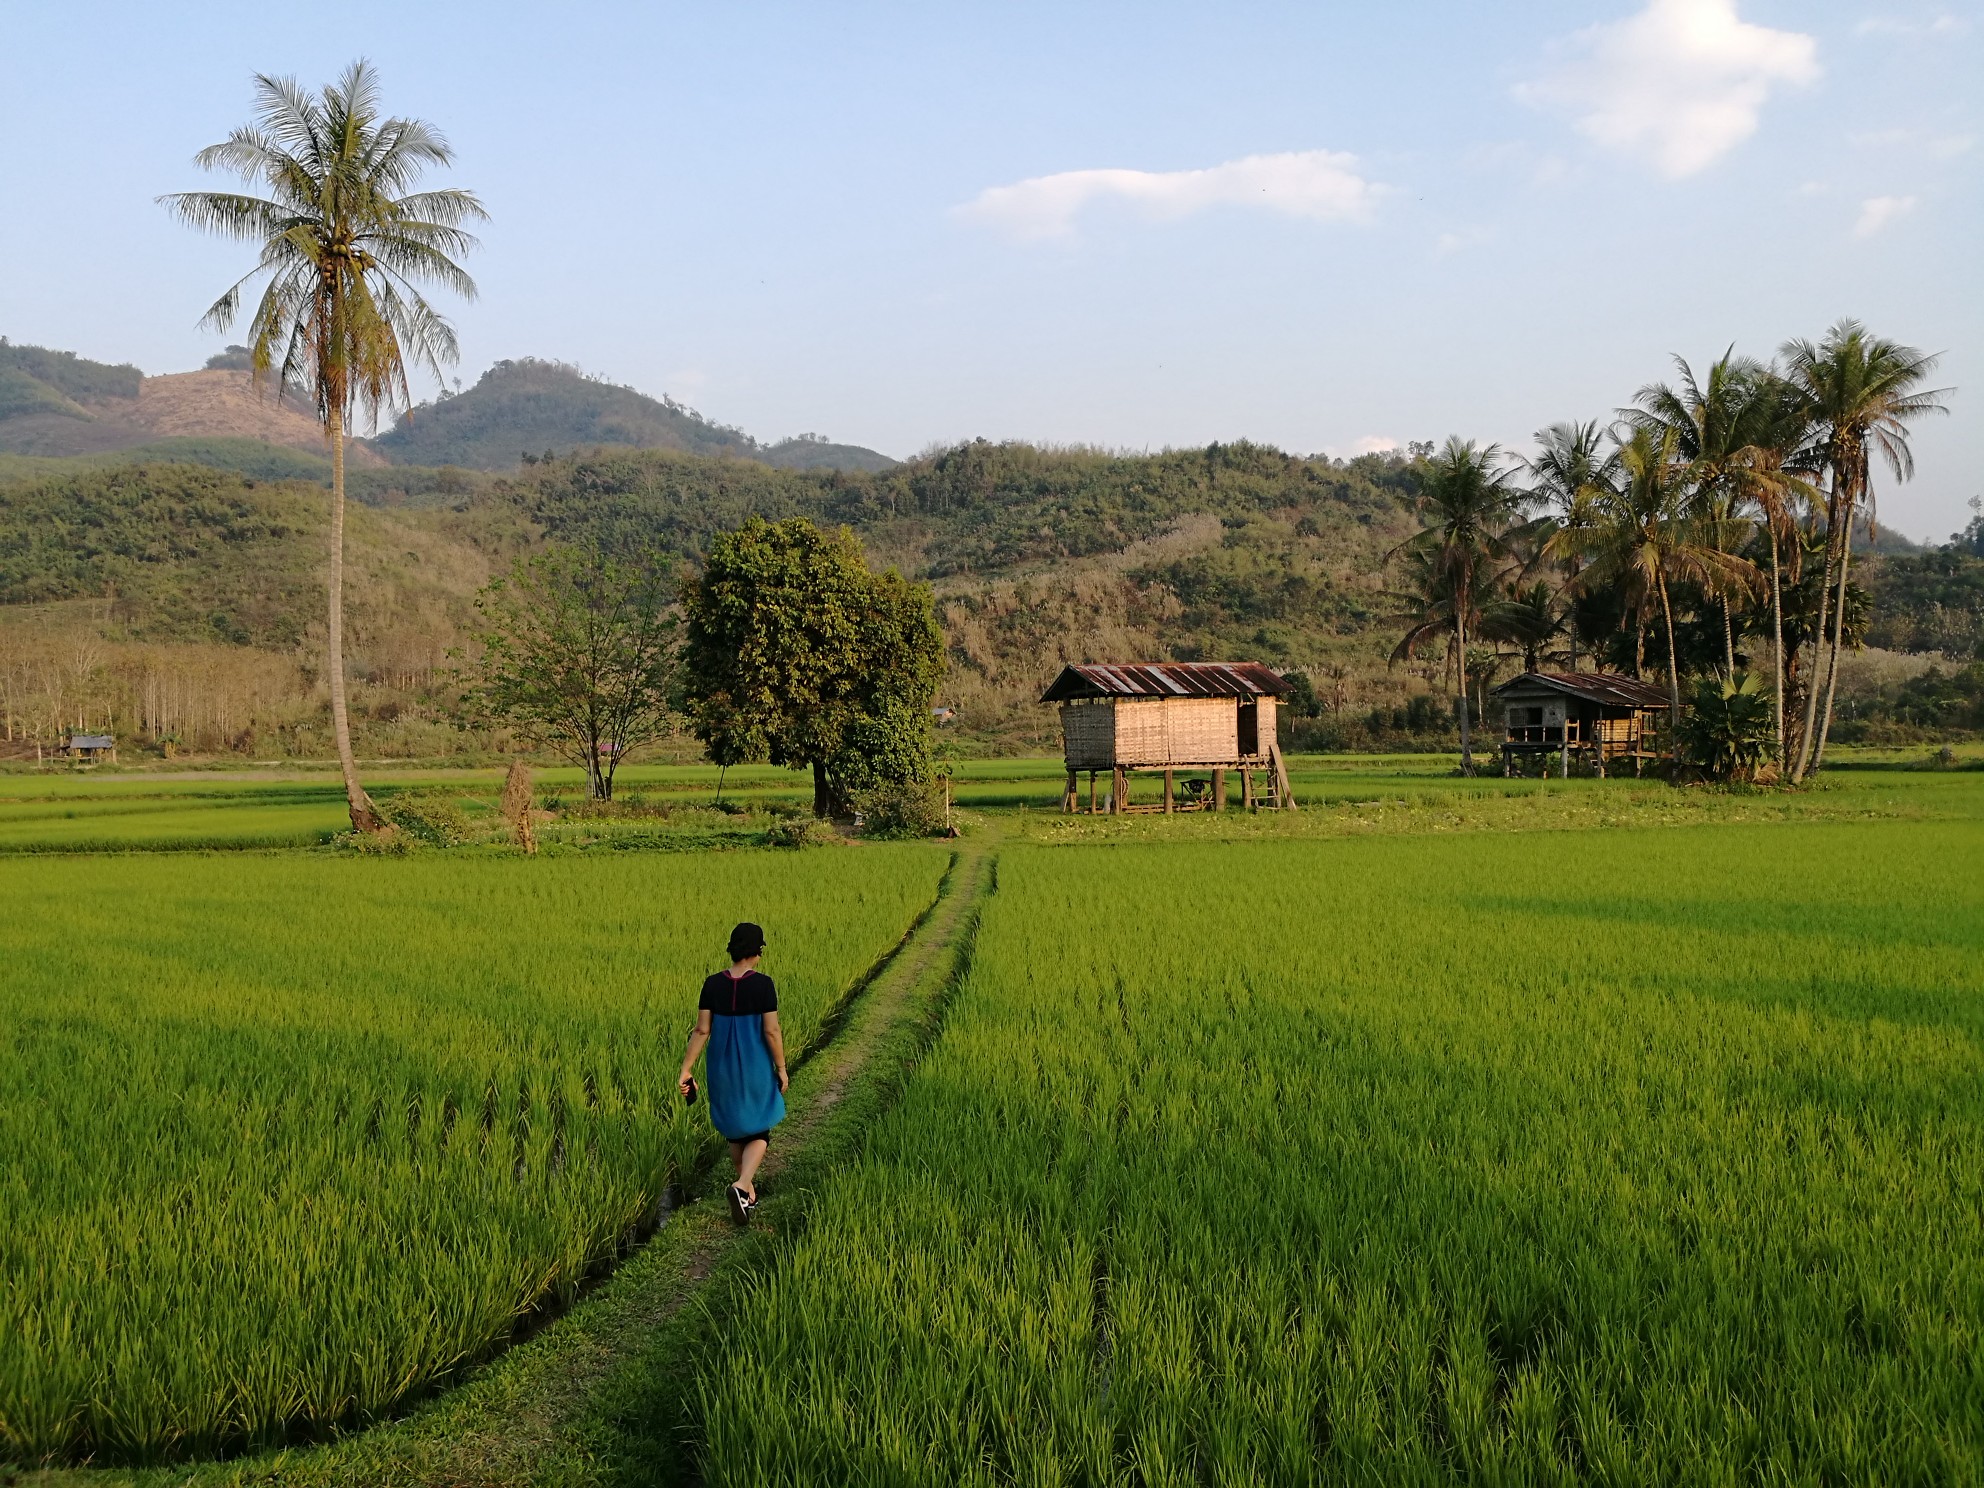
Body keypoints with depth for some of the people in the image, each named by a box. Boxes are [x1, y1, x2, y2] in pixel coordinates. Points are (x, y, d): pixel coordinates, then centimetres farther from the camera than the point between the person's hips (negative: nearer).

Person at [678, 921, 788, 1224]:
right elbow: (772, 1031, -14)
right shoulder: (763, 984, -16)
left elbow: (701, 1031, -6)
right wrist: (781, 1068, -2)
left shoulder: (712, 983, -6)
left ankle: (748, 1191, 35)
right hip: (756, 1069, -3)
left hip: (723, 1068, 4)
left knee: (735, 1130, 22)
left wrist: (686, 1070, -1)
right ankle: (741, 1185, -15)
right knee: (758, 1133, 10)